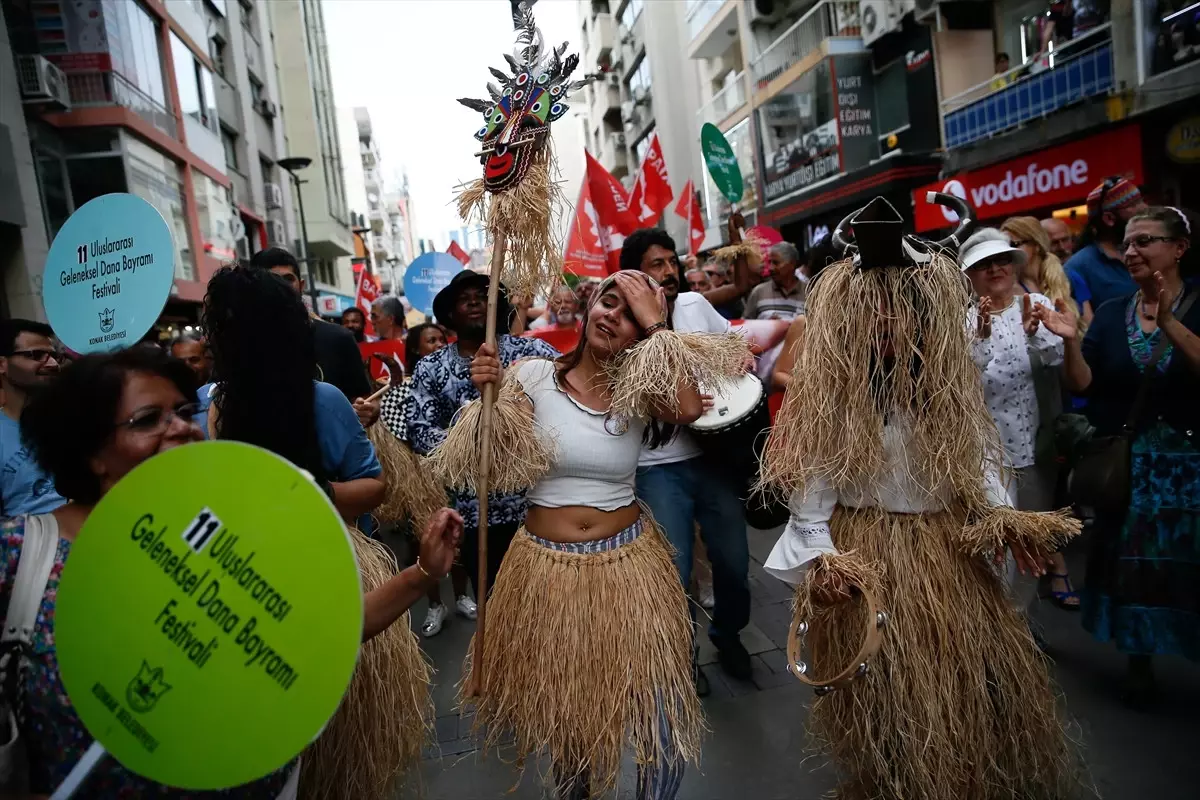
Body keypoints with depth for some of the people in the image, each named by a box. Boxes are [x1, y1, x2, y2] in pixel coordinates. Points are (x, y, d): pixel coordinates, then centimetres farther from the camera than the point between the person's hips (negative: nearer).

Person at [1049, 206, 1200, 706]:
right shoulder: (1111, 312, 4)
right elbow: (1083, 385, -3)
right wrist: (1072, 341, -19)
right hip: (1125, 462, 2)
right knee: (1130, 563, 9)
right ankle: (1139, 661, 25)